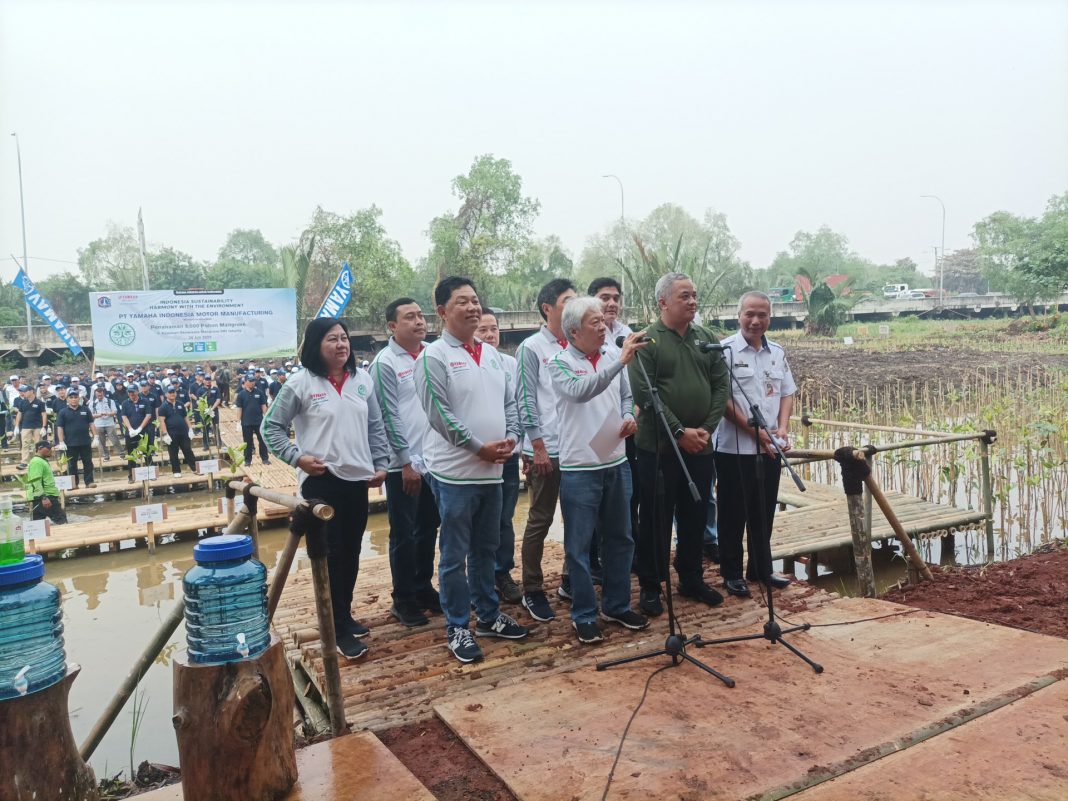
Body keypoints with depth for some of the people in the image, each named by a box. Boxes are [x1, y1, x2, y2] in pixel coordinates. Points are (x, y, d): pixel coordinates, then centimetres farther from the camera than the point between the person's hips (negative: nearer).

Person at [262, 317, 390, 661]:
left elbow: (376, 427, 13)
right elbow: (271, 427, -1)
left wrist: (381, 463, 6)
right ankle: (339, 629, 8)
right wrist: (297, 457, -11)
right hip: (321, 480, -5)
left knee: (351, 551, 14)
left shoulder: (362, 380, 7)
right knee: (331, 552, -1)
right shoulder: (301, 383, -7)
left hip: (358, 478, 5)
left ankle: (345, 615, 30)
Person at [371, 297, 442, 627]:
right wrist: (407, 462, -14)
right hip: (403, 464, -5)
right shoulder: (385, 363, -9)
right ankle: (403, 599, 18)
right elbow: (389, 417, -12)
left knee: (428, 529, 15)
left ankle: (423, 588, 30)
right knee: (404, 535, 5)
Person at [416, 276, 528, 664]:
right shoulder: (433, 357, -10)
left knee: (486, 550, 18)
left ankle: (489, 616, 32)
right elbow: (439, 415, -16)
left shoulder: (491, 354, 12)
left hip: (493, 471, 7)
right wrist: (478, 447, -16)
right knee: (456, 556, 3)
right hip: (455, 473, -7)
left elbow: (509, 401, 14)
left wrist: (510, 437, -4)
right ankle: (457, 628, 15)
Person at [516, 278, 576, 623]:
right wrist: (538, 446, -12)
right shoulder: (531, 348, -4)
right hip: (547, 449, -5)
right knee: (540, 521, 4)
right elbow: (526, 400, -7)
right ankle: (532, 591, 15)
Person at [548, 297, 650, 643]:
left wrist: (629, 417, -3)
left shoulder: (614, 355, 5)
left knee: (619, 539, 15)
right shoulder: (560, 363, -10)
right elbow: (581, 391, -30)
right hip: (578, 468, -5)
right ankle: (584, 615, 17)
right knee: (579, 545, 4)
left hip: (616, 463, 6)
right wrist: (620, 361, -35)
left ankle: (617, 605, 31)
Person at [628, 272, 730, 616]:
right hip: (658, 448, -5)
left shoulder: (706, 338, 9)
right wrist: (680, 432, -16)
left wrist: (706, 428, -5)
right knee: (656, 520, 4)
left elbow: (720, 385, 7)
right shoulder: (647, 341, -7)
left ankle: (691, 579, 30)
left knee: (695, 518, 15)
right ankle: (650, 586, 16)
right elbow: (644, 394, -14)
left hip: (700, 446, 5)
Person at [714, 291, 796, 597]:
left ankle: (761, 569, 28)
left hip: (770, 448, 6)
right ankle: (731, 573, 16)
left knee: (764, 513, 15)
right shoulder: (725, 350, -10)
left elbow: (787, 393, 13)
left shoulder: (777, 353, 9)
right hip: (735, 448, -6)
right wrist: (754, 431, -17)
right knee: (734, 514, 5)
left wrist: (783, 428, -4)